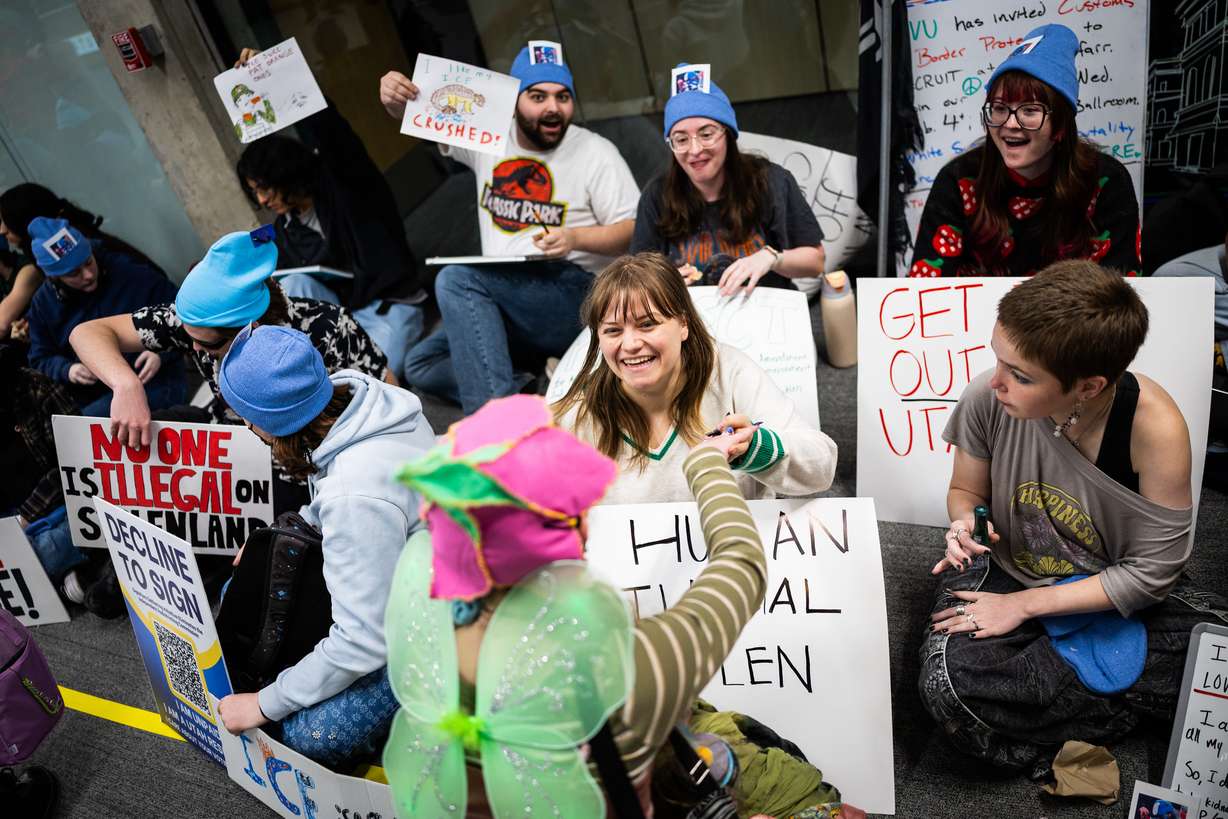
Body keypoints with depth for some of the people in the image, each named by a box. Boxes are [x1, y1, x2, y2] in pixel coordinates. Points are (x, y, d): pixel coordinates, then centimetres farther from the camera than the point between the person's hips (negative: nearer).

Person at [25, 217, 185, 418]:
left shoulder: (131, 273, -6)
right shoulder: (43, 303, 6)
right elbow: (40, 360, 11)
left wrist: (162, 353, -17)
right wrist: (67, 371, -11)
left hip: (152, 384, -4)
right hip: (88, 395, 5)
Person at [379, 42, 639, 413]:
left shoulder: (596, 152, -4)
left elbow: (635, 230, -8)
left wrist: (575, 237, -25)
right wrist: (394, 99, -7)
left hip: (574, 297, -7)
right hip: (503, 306, 7)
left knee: (458, 279, -27)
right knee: (421, 364, -1)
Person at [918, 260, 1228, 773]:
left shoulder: (1155, 427, -25)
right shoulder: (988, 398, -22)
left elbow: (1153, 571, -15)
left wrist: (1024, 604, -17)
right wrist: (965, 524, -25)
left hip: (1118, 591, 0)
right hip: (1007, 572, 0)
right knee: (948, 683, -29)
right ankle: (1137, 702, -9)